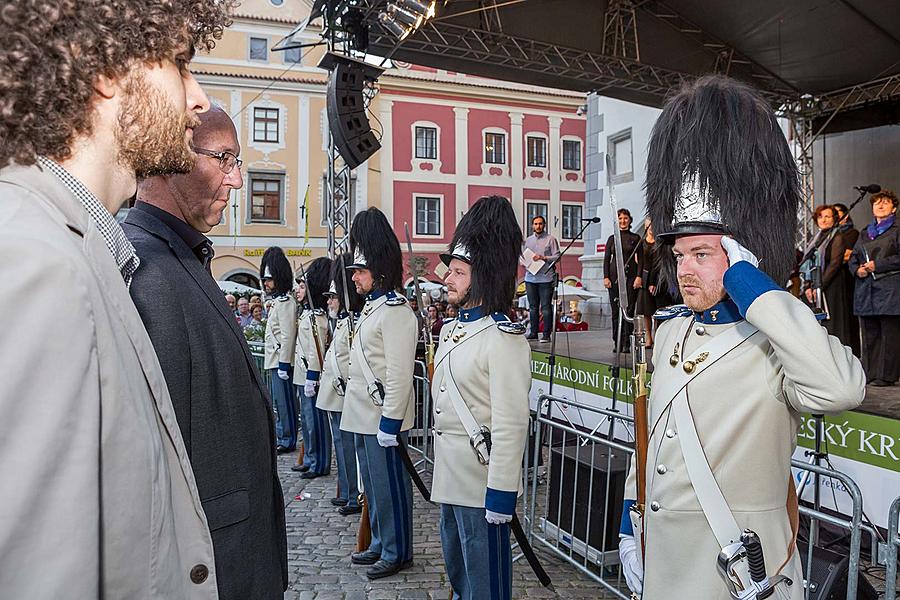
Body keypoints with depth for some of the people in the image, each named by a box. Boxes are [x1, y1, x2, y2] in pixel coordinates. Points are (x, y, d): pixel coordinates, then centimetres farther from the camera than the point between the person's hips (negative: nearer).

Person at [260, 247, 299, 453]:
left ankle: (287, 441, 4)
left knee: (283, 401, -4)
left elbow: (288, 335, -20)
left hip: (280, 361, -10)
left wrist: (284, 364, -21)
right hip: (275, 361, 10)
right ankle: (280, 437, 25)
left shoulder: (286, 301, -15)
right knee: (277, 401, 16)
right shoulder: (278, 301, 18)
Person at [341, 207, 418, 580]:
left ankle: (397, 553, 19)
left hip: (381, 420, -10)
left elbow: (399, 374, -22)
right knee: (372, 485, 20)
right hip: (364, 416, 10)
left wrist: (390, 422, -22)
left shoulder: (395, 311, -18)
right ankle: (380, 544, 34)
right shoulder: (371, 307, 13)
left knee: (389, 486, 4)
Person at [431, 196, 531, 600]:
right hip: (449, 477, 9)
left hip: (481, 483, -9)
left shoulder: (504, 339, -20)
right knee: (456, 567, 25)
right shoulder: (452, 329, 8)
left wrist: (502, 494, -22)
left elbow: (511, 426, -23)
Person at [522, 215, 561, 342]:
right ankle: (533, 332, 16)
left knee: (546, 307, -4)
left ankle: (547, 334, 0)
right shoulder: (527, 240, 16)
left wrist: (543, 257, -15)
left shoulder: (551, 239, 2)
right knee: (533, 307, 9)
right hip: (530, 278, 5)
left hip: (545, 278, -5)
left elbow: (557, 256, -3)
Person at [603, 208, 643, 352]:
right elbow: (606, 259, 8)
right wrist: (606, 277, -2)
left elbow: (640, 259, 3)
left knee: (628, 310, -5)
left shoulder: (635, 238, 7)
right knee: (615, 310, 2)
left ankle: (626, 343, -4)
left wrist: (639, 277, -8)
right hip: (614, 276, 2)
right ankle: (617, 343, 8)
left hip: (630, 276, -2)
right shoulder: (612, 238, 11)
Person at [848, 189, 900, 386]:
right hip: (866, 291, 5)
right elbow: (853, 258, 20)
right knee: (869, 334, 7)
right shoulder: (865, 233, 21)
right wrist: (857, 269, 0)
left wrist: (877, 265, -13)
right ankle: (870, 373, 13)